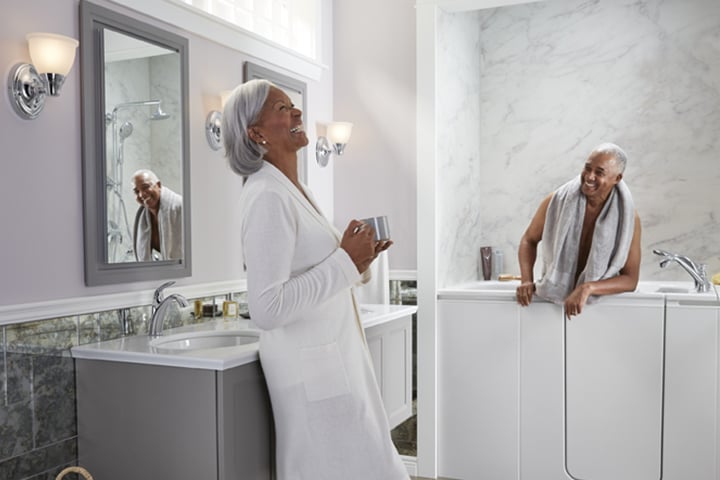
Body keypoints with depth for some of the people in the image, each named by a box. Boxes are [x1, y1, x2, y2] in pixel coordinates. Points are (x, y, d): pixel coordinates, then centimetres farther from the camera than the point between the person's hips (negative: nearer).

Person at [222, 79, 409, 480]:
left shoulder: (295, 191, 11)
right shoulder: (267, 198, -18)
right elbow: (267, 309, -25)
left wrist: (358, 259, 4)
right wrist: (345, 261, -20)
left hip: (336, 361, 10)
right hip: (313, 372, -10)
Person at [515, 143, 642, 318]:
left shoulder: (628, 218, -7)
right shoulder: (558, 200, -6)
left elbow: (630, 279, -6)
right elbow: (529, 240, 8)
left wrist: (588, 288, -22)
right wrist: (526, 281, -7)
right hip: (553, 299, 0)